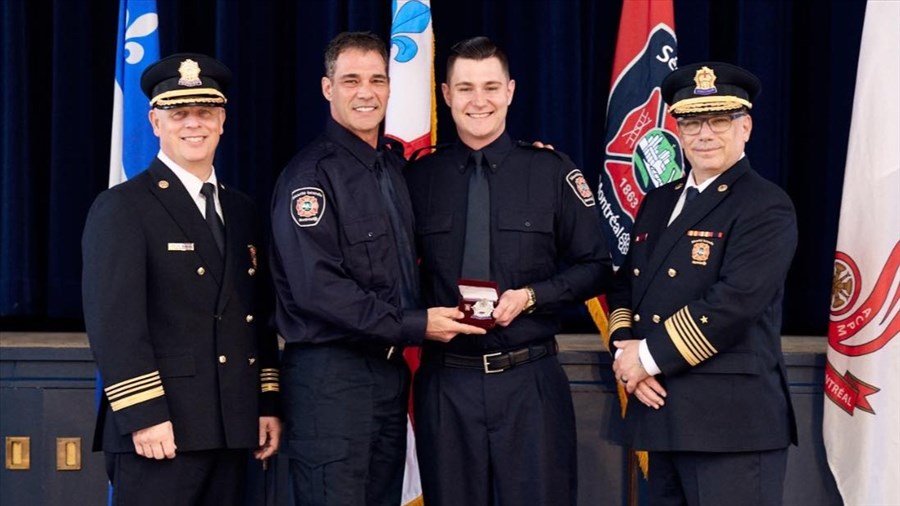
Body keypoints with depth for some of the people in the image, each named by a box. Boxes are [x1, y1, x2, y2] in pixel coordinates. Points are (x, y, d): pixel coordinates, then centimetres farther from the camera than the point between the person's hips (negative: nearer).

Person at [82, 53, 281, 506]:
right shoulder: (121, 209, -5)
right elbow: (112, 321, -13)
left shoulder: (241, 211, 17)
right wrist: (142, 416, -19)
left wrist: (268, 404, 12)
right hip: (160, 431, -6)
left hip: (234, 431, 6)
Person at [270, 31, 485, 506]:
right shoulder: (312, 173, -11)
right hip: (330, 376, -8)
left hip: (389, 369, 8)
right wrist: (413, 326, -18)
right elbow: (316, 286, -20)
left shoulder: (392, 164, 14)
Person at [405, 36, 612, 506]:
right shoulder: (419, 177, 4)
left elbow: (595, 267, 3)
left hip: (531, 383, -1)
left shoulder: (553, 171, 1)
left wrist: (530, 296, -12)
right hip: (445, 383, 1)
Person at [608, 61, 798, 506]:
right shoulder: (659, 202, 16)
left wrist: (649, 357, -14)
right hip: (663, 415, 7)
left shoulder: (766, 209, -9)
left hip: (732, 420, -7)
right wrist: (625, 349, -2)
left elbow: (732, 304, -19)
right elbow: (625, 284, 17)